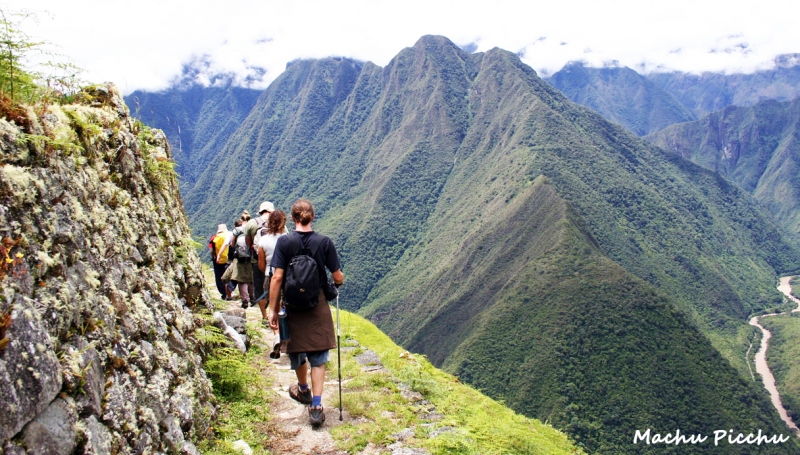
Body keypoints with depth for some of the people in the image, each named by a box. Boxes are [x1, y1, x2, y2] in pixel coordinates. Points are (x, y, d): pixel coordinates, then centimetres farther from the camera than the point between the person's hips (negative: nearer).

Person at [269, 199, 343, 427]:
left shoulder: (284, 242, -9)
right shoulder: (324, 242, -8)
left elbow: (277, 277, -12)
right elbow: (338, 277, -4)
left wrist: (272, 309, -6)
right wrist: (338, 281, 20)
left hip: (292, 306, 1)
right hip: (318, 306, 0)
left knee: (296, 350, 22)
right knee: (318, 357, 8)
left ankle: (303, 390, 44)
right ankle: (316, 406, -1)